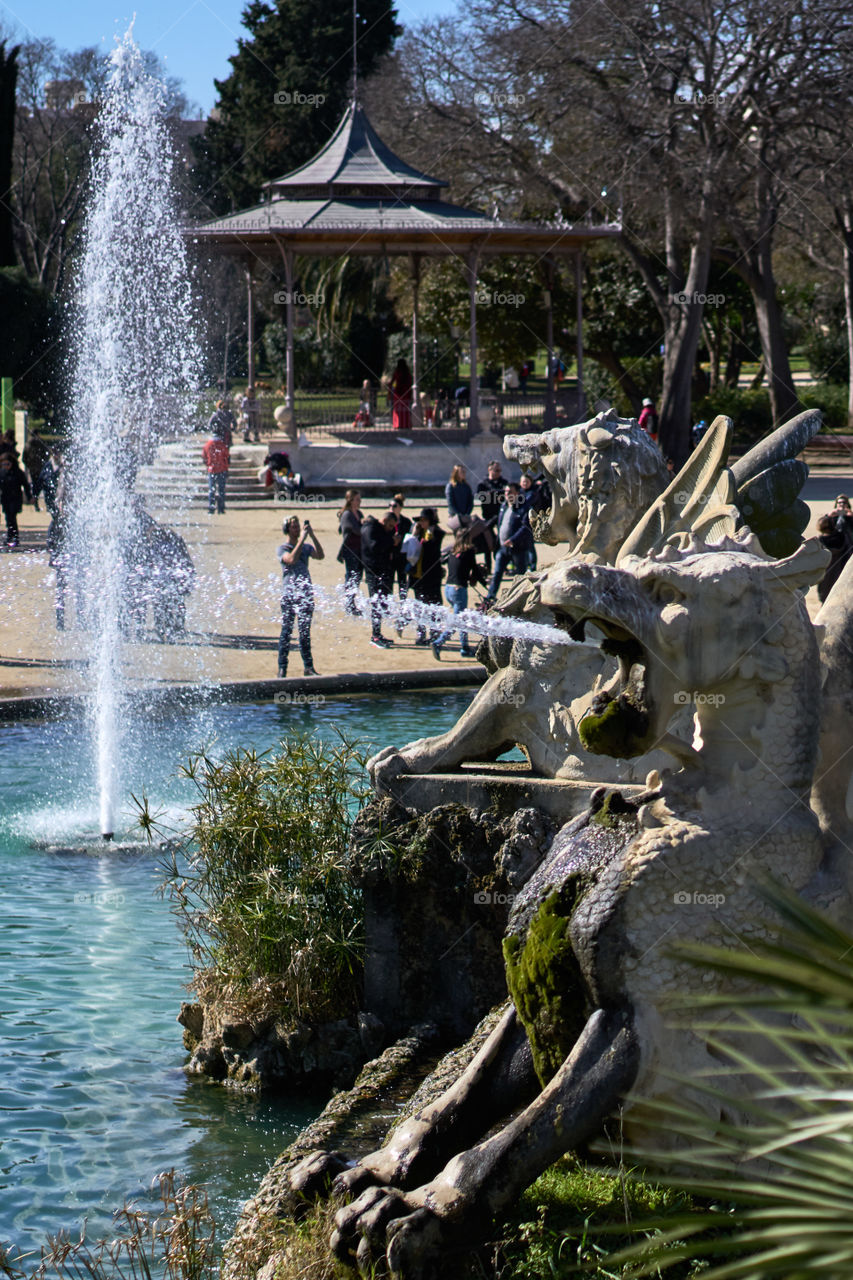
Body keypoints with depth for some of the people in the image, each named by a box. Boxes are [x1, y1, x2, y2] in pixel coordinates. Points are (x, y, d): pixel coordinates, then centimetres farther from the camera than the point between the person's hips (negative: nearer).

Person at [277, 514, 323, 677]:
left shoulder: (306, 547, 13)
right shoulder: (282, 548, 0)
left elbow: (320, 555, -4)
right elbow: (291, 559, -20)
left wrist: (312, 535, -9)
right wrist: (302, 539, -18)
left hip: (306, 594, 4)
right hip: (289, 595, -4)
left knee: (305, 632, 6)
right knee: (286, 631, -4)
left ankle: (308, 667, 10)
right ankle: (282, 668, 0)